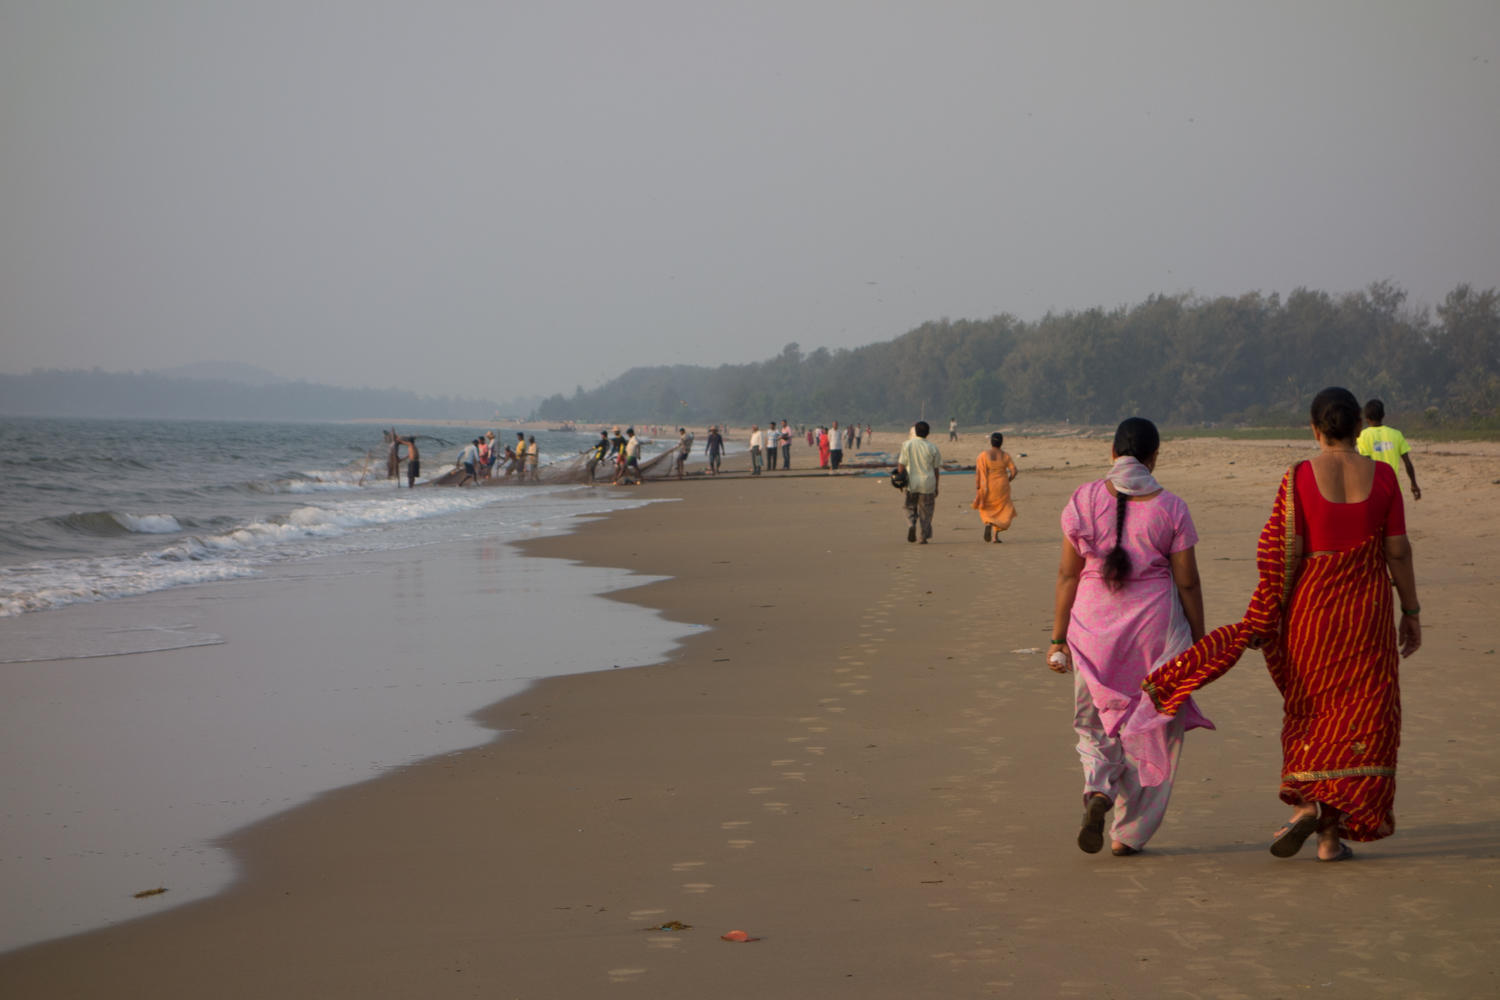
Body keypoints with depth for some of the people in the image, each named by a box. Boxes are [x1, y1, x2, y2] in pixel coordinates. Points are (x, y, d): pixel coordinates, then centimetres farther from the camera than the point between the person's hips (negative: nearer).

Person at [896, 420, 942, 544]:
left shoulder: (907, 445, -4)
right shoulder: (932, 448, -4)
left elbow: (901, 465, -4)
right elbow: (936, 470, 0)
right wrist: (936, 487, 9)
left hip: (912, 483, 0)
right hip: (928, 484, 0)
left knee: (911, 508, 15)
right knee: (925, 511, 9)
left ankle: (911, 525, -11)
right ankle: (924, 537, 7)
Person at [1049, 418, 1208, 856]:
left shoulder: (1083, 500, -3)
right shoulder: (1170, 508, -4)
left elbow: (1068, 574, -1)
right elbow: (1187, 582, -2)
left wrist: (1058, 638, 5)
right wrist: (1198, 641, 8)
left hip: (1093, 625, 1)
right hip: (1155, 626, -1)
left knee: (1095, 722, 17)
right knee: (1148, 731, 11)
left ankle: (1098, 790, -11)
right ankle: (1129, 834, 13)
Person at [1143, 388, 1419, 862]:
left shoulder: (1299, 478, -8)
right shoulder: (1382, 476, -4)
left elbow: (1283, 554, -11)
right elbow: (1398, 550, -2)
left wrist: (1263, 619, -5)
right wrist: (1411, 611, 8)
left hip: (1310, 605, 0)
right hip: (1367, 610, 1)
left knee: (1306, 708, 18)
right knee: (1356, 715, 8)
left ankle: (1303, 803, -1)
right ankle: (1332, 832, 3)